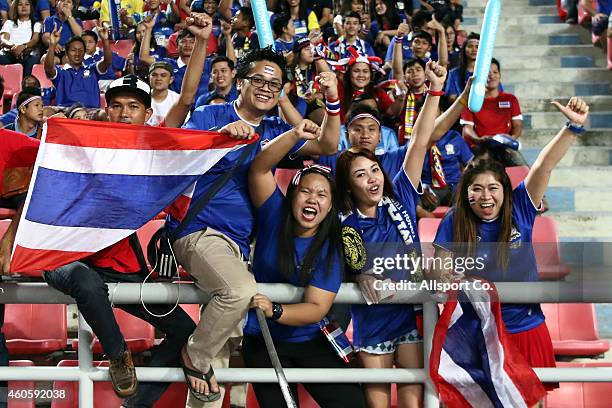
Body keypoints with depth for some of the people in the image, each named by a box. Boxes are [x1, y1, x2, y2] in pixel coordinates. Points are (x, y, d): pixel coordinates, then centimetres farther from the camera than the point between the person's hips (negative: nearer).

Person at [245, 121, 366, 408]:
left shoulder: (330, 249, -7)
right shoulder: (275, 215, -6)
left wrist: (275, 311, -30)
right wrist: (296, 135, -33)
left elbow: (317, 308, -14)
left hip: (310, 341, 1)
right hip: (262, 341, -1)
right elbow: (260, 167, -19)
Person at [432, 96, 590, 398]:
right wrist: (449, 279, -25)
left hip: (527, 330, 1)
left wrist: (574, 126, -25)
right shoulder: (454, 222, -6)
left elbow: (544, 166, -16)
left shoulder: (519, 209, -6)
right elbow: (437, 266, -3)